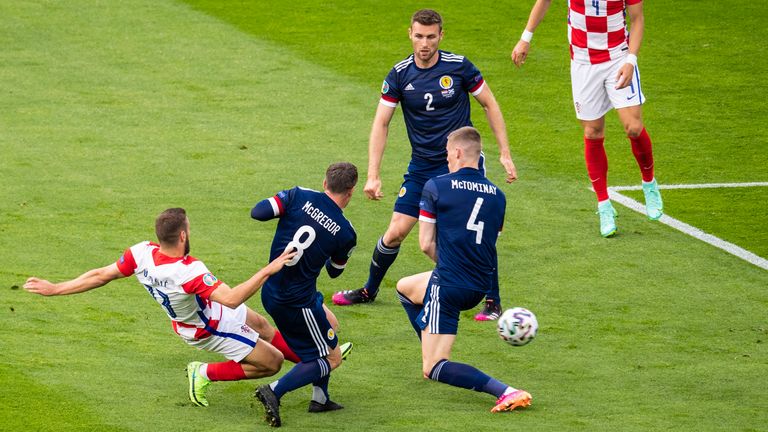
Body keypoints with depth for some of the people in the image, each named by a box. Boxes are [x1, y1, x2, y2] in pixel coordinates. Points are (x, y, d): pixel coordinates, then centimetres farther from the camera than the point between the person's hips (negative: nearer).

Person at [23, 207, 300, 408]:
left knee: (262, 327, 26)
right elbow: (232, 299, -50)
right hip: (211, 330, -8)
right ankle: (205, 374, 14)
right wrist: (268, 271, -48)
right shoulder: (189, 273, -46)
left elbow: (100, 276, -16)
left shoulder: (141, 254, -25)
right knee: (272, 364, 4)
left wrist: (55, 289, -5)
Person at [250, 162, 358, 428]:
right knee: (332, 358, 7)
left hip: (271, 293, 7)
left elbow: (257, 213, -13)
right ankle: (275, 392, -11)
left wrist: (282, 207, 7)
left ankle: (320, 398, 31)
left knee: (330, 324, 27)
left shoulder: (300, 197, -7)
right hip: (298, 303, -6)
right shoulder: (346, 233, -11)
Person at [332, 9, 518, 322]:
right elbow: (381, 123, -2)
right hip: (421, 168, 2)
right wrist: (373, 176, -8)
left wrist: (505, 154, -3)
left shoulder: (459, 67, -10)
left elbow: (490, 105, 1)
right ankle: (369, 290, 23)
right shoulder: (400, 75, -6)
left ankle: (493, 301, 2)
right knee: (396, 232, 0)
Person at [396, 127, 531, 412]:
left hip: (448, 286, -7)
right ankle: (434, 356, 31)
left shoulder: (436, 187, -7)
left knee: (433, 369, -6)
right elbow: (490, 243, 12)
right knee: (404, 287, 32)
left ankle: (505, 391, -24)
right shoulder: (497, 195, 9)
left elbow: (426, 244, -6)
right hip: (480, 288, 7)